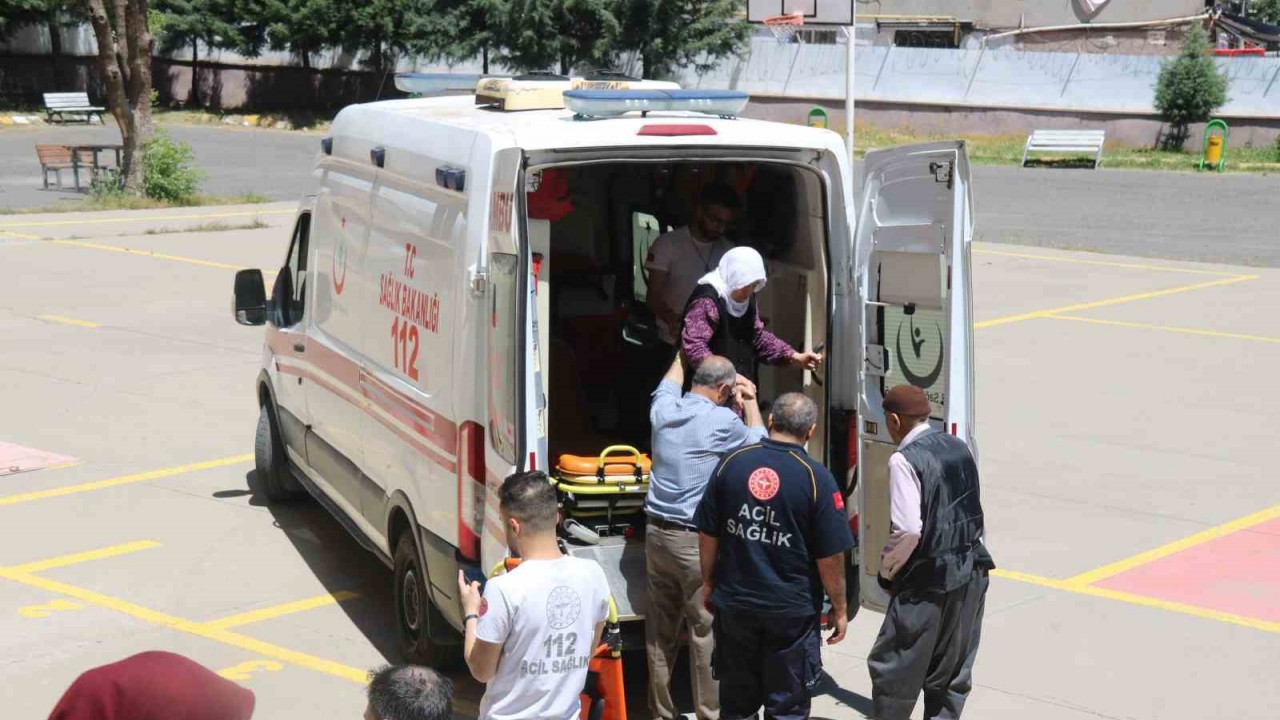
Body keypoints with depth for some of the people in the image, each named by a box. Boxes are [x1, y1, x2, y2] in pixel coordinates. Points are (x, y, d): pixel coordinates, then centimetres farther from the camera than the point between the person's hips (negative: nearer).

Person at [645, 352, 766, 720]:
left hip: (657, 533, 7)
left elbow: (668, 385, 30)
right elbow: (758, 445, 8)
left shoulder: (664, 411, 4)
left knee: (660, 628, 13)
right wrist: (750, 402, 20)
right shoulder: (723, 422, -13)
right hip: (697, 541, -7)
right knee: (706, 631, 2)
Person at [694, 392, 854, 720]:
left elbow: (708, 534, 5)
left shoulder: (731, 464, -3)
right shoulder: (816, 478, -13)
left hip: (734, 603, 3)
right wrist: (839, 609, 1)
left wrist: (708, 582, 19)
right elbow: (830, 557, -11)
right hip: (791, 610, -3)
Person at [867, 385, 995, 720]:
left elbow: (908, 530, -21)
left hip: (927, 579, -7)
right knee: (953, 670, 16)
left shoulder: (904, 460, -15)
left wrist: (887, 570, -6)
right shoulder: (959, 447, 7)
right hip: (971, 571, 7)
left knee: (893, 669, 4)